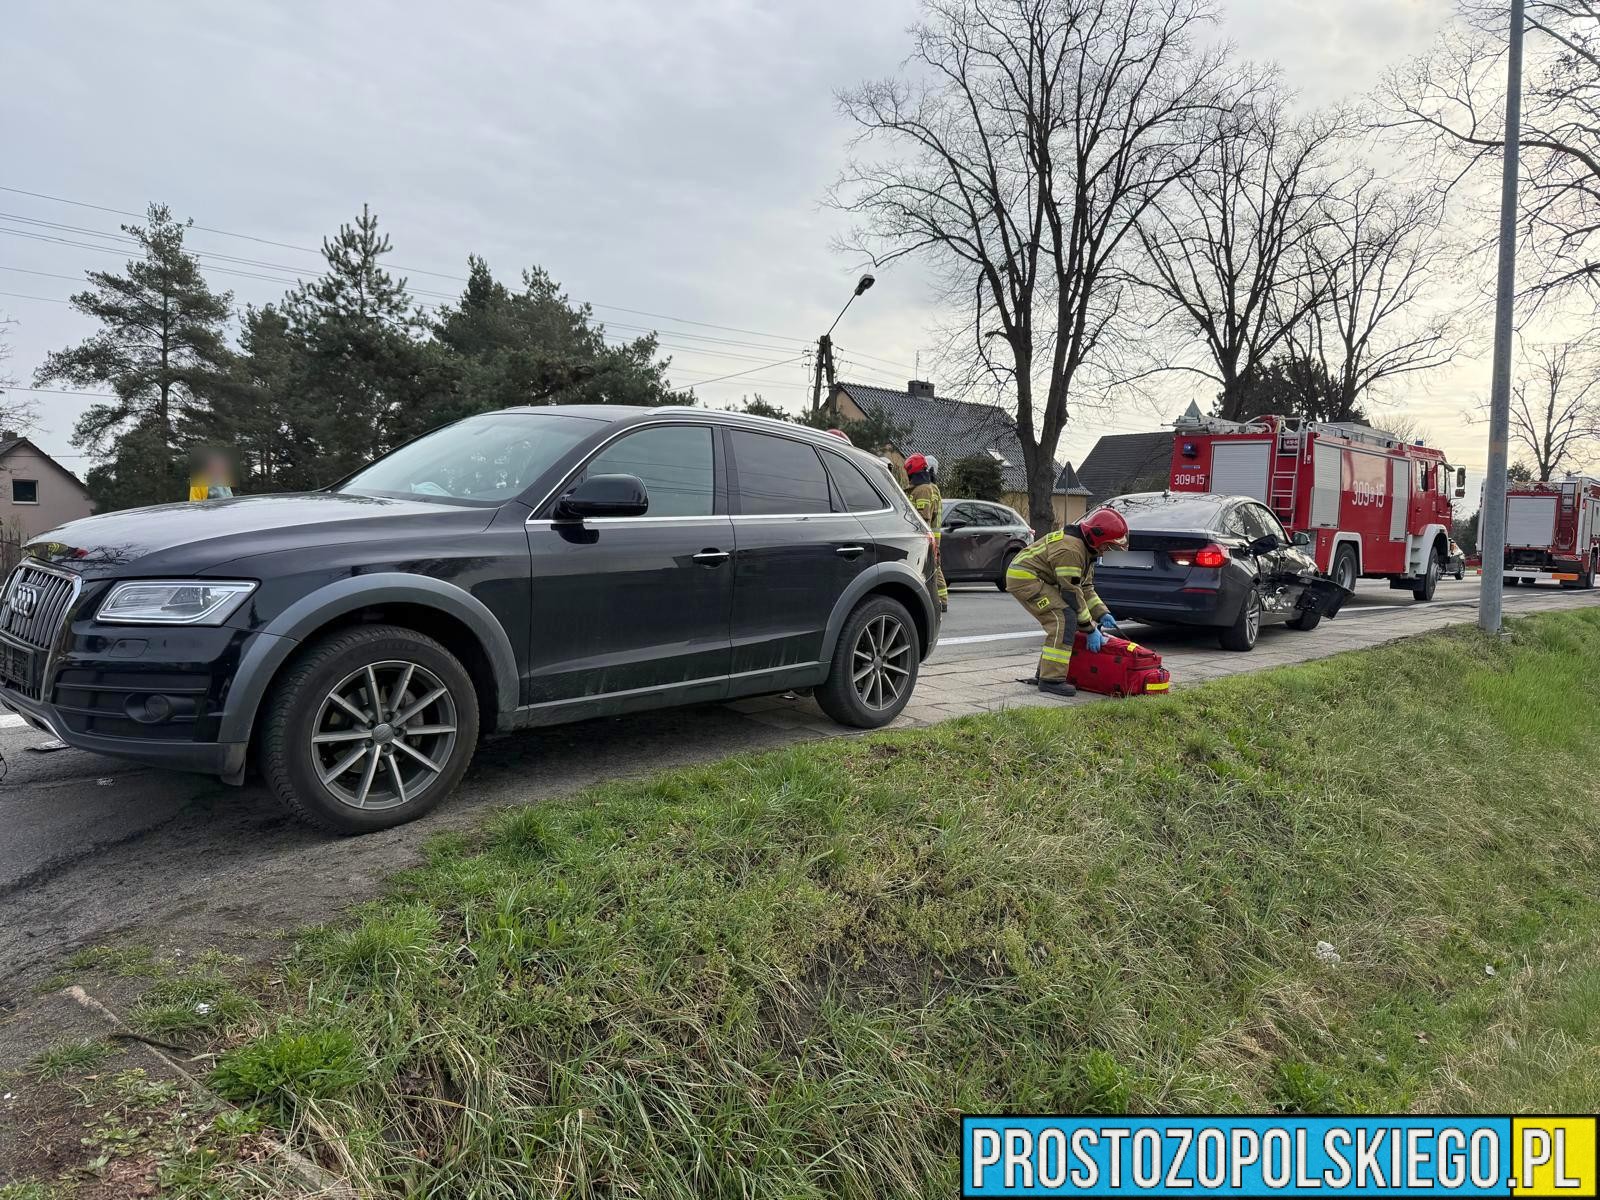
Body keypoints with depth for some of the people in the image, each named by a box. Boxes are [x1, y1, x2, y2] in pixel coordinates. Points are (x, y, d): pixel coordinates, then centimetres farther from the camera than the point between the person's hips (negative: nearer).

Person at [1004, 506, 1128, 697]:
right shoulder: (1070, 549, -24)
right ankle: (1051, 680, -19)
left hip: (1038, 580, 11)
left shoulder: (1086, 548, 10)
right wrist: (1090, 629, -17)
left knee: (1059, 622, 10)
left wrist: (1103, 614, 2)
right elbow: (1072, 593, -22)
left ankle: (1045, 673, 20)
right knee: (1064, 618, -19)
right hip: (1024, 578, -11)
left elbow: (1086, 588, 15)